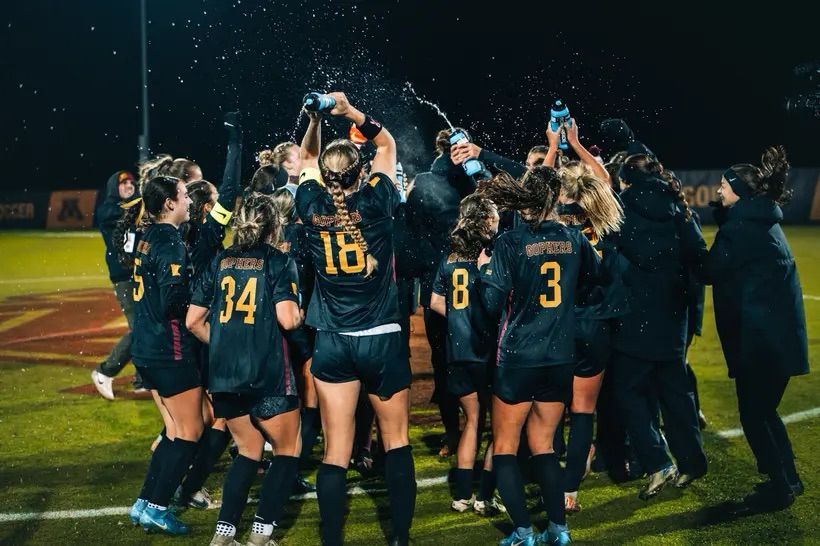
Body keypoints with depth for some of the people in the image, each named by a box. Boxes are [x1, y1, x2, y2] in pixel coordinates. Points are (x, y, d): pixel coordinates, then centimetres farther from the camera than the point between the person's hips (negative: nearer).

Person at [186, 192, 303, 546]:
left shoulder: (220, 261, 10)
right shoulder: (278, 261, -3)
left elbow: (194, 321, 9)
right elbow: (287, 319, -14)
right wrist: (301, 313, 7)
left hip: (222, 373, 5)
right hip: (267, 373, -5)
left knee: (249, 452, 21)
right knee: (287, 451, 13)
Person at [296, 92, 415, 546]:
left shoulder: (312, 207, -3)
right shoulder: (375, 202, -7)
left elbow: (307, 158, 19)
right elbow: (387, 143, 9)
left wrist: (316, 117, 11)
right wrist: (350, 112, 1)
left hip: (332, 342, 1)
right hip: (382, 339, -1)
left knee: (335, 452, 2)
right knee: (396, 442, 12)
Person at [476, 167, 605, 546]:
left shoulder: (510, 243, -11)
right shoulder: (575, 239, 2)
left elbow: (493, 305, -11)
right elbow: (596, 279, 20)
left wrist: (484, 270, 4)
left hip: (518, 359, -4)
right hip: (561, 359, 4)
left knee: (505, 446, 9)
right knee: (542, 445, 17)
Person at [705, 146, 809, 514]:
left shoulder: (745, 226, -16)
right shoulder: (757, 219, 14)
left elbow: (711, 270, -11)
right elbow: (730, 267, 13)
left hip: (765, 336, -10)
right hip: (772, 332, 10)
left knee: (753, 414, 0)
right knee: (762, 410, 18)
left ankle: (778, 488, 10)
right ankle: (786, 479, 29)